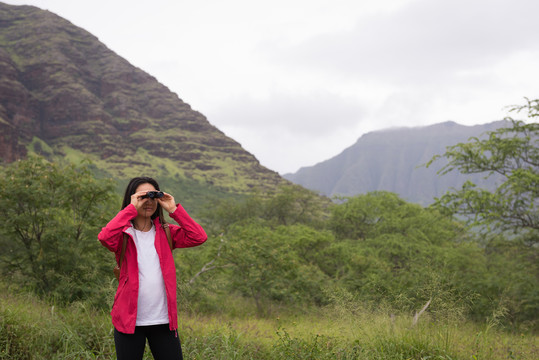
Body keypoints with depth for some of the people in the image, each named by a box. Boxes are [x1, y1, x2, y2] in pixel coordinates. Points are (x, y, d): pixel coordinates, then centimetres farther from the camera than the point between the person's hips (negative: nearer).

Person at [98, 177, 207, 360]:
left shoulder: (165, 233, 7)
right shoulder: (124, 234, -1)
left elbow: (199, 237, -6)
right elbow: (105, 237, -24)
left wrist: (173, 209, -8)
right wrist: (132, 208, -17)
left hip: (163, 321, 2)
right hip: (129, 320, -2)